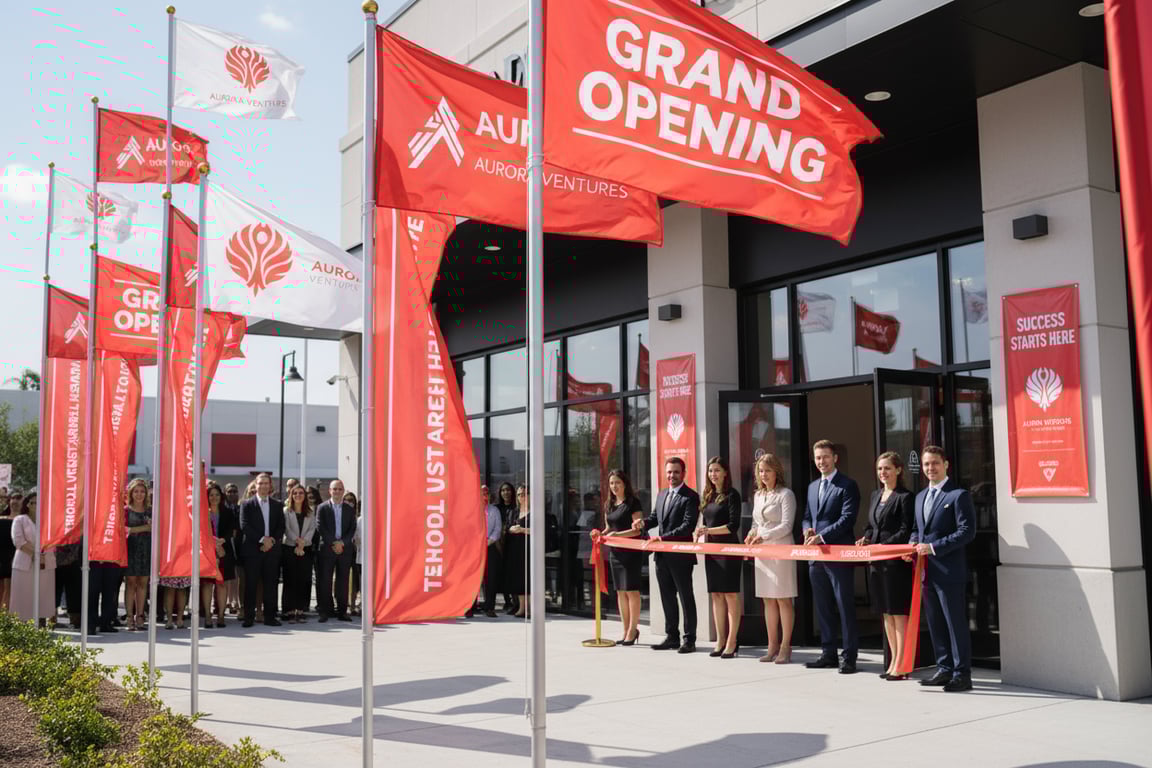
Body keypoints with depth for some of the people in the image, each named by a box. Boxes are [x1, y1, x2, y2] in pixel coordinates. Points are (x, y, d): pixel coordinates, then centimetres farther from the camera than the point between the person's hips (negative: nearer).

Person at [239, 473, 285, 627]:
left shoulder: (277, 505, 14)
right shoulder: (247, 505, 4)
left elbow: (281, 527, 10)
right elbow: (244, 526, -6)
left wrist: (272, 540, -7)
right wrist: (262, 539, -13)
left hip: (272, 549, 2)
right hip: (252, 550, -2)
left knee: (270, 584, 3)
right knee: (251, 584, -1)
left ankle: (270, 616, 9)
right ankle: (249, 617, 5)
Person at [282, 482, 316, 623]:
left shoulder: (310, 513, 11)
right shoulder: (286, 512, 3)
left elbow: (312, 529, 1)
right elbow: (287, 529, -6)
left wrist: (303, 541, -13)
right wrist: (297, 541, -17)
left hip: (306, 549, 3)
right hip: (290, 548, -3)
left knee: (304, 580, 1)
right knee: (290, 580, -3)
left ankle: (300, 610, 6)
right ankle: (289, 611, -1)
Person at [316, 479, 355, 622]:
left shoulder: (350, 509, 11)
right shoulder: (322, 508, 3)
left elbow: (352, 529, 6)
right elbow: (320, 527, -4)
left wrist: (342, 542, -9)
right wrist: (333, 543, -11)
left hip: (345, 549, 2)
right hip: (327, 548, -2)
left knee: (343, 581, 4)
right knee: (325, 581, -2)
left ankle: (342, 611, 9)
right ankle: (324, 611, 4)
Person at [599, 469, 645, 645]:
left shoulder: (633, 503, -8)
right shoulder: (609, 504, 13)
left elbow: (638, 529, -13)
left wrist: (618, 534, -24)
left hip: (631, 551, -7)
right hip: (615, 551, 7)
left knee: (631, 590, -5)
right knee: (620, 591, 9)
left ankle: (633, 629, 1)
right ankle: (626, 630, 15)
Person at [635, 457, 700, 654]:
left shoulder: (690, 497, -10)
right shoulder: (661, 495, 15)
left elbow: (688, 526, -18)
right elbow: (655, 517, 23)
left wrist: (663, 537, -23)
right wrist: (643, 523, 0)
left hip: (681, 556, -8)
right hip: (662, 555, 8)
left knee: (686, 598, 1)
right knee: (667, 598, 15)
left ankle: (689, 640, 7)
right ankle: (671, 637, 25)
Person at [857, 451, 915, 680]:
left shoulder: (904, 497, -7)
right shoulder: (875, 495, 16)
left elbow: (906, 531, -12)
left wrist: (884, 545, -20)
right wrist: (865, 539, 2)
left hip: (896, 561, -8)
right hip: (876, 561, 8)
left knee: (899, 614, -2)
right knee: (886, 614, 13)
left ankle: (900, 664, 3)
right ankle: (894, 661, 21)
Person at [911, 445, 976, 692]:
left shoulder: (959, 495, -7)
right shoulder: (921, 497, 17)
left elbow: (967, 531, -14)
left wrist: (933, 547, -17)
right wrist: (914, 543, 3)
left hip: (949, 570, -8)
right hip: (926, 570, 8)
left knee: (956, 623, -2)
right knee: (935, 623, 13)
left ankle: (962, 674, 6)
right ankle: (944, 669, 23)